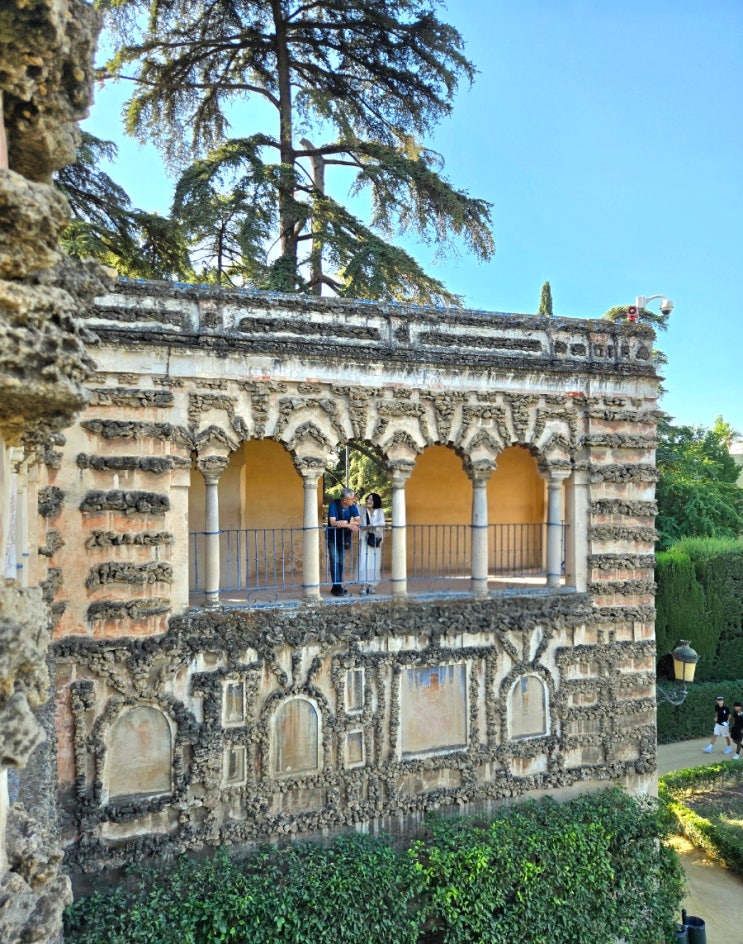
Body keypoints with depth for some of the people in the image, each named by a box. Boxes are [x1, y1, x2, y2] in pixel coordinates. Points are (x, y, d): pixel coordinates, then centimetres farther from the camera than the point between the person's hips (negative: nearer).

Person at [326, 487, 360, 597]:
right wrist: (349, 525, -31)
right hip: (333, 537, -4)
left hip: (344, 537, 4)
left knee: (341, 562, 7)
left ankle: (337, 587, 15)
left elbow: (358, 521, -11)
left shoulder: (352, 506, -8)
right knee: (335, 561, -9)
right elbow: (333, 522, -28)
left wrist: (345, 522, -25)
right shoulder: (333, 505, -21)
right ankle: (337, 588, -6)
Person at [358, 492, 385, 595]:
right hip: (364, 538, 0)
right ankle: (364, 585, -4)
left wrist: (369, 526, -19)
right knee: (364, 561, -7)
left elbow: (381, 522, -11)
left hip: (375, 539, 0)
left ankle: (372, 585, 8)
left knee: (374, 562, 0)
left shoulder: (379, 511, 3)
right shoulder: (363, 511, 6)